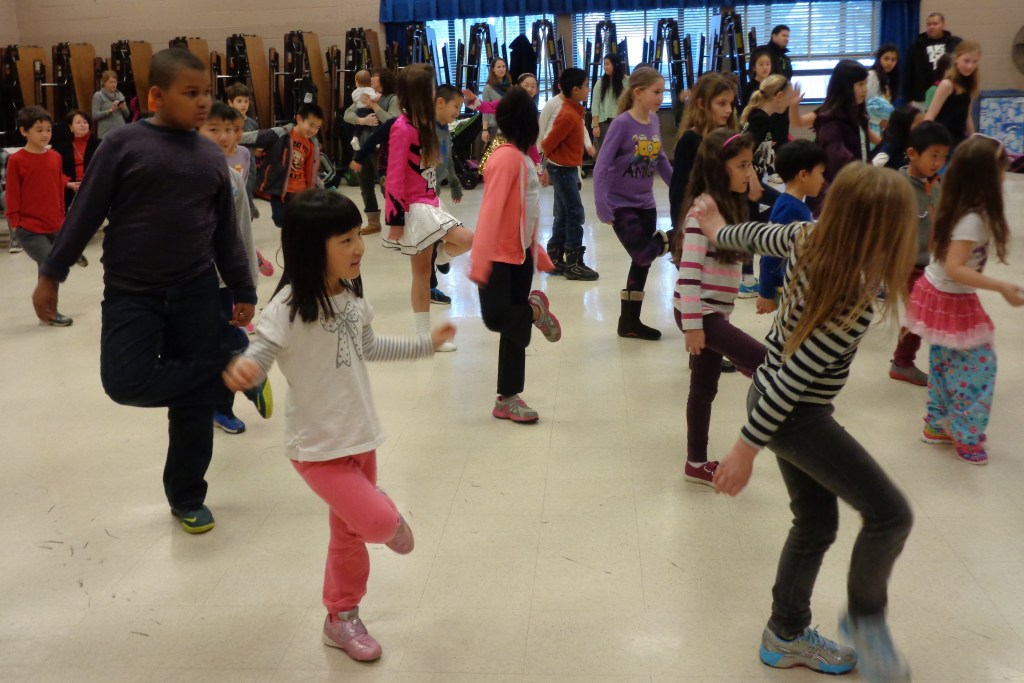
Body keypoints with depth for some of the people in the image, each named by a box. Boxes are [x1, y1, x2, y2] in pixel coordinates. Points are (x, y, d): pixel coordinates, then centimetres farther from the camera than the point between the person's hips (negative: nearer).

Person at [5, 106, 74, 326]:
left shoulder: (55, 157, 6)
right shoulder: (16, 160, -8)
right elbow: (12, 195, -6)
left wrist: (62, 217, 14)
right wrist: (14, 222, -7)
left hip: (55, 226, 5)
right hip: (29, 229, -5)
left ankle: (47, 310, 25)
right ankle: (48, 312, 4)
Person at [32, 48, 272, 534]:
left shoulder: (212, 157, 5)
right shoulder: (124, 143, -5)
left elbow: (226, 232, 11)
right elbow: (86, 212, -1)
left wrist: (243, 291, 11)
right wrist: (51, 274, -1)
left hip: (195, 290, 2)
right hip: (131, 293, -2)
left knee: (194, 402, 4)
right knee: (126, 382, -17)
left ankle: (186, 497, 23)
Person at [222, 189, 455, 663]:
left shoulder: (351, 297, -3)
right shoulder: (287, 309, -24)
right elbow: (257, 359, -28)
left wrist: (426, 344, 20)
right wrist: (243, 370, -53)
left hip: (359, 436, 7)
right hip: (318, 446, -6)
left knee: (349, 533, 19)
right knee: (376, 522, -15)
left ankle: (341, 620, 39)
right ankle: (385, 519, 23)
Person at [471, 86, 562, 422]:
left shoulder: (522, 158, 11)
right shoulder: (507, 157, -15)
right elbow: (490, 211, -22)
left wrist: (539, 253, 22)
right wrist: (480, 261, -26)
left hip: (520, 255, 9)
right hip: (499, 257, -9)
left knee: (515, 328, 10)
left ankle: (507, 400, 19)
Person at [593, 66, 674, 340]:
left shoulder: (654, 121, 2)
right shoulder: (622, 123, -16)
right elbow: (601, 167, -18)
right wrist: (603, 208, -24)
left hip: (645, 204, 6)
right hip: (621, 205, -6)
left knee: (642, 263, 10)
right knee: (643, 257, -19)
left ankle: (630, 322, 22)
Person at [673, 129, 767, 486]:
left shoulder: (729, 206, 12)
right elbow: (689, 269, -22)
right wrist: (693, 323, -24)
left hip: (716, 311, 9)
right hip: (699, 312, -9)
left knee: (705, 388, 14)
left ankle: (697, 464, 24)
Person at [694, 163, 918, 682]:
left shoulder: (808, 238, -8)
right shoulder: (854, 306, -30)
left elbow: (760, 236, 12)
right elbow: (794, 380, -27)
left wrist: (719, 233, 33)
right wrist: (747, 448, -20)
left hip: (776, 399, 9)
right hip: (794, 415, -9)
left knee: (816, 522, 19)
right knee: (890, 513, -5)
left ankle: (786, 636, 34)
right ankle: (865, 617, 19)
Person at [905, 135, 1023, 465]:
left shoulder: (956, 208, -1)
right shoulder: (973, 219, -26)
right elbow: (954, 269, -30)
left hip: (936, 293, 9)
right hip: (952, 302, -9)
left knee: (945, 363, 19)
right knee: (978, 364, 2)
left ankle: (939, 425, 31)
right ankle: (964, 436, 13)